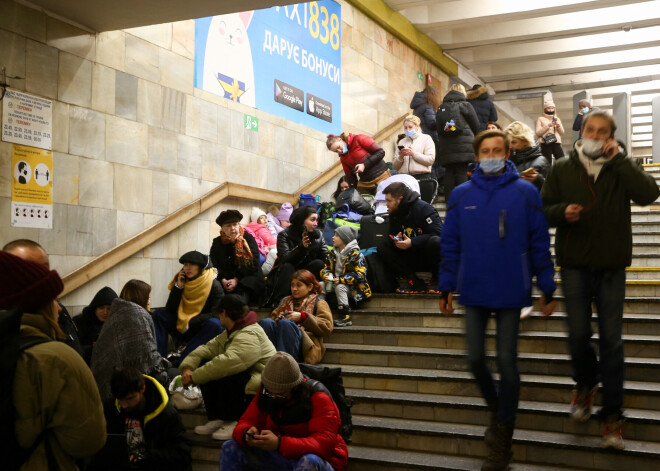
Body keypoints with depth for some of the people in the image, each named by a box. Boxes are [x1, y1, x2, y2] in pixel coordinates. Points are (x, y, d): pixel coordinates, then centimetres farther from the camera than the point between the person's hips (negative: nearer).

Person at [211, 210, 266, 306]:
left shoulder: (248, 238, 6)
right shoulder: (217, 242, 13)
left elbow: (254, 265, -2)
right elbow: (214, 266, 3)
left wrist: (237, 279, -11)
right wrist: (223, 280, -17)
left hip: (248, 277, -2)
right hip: (225, 279, 3)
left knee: (241, 293, -35)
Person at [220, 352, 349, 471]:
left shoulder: (318, 398, -18)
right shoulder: (265, 394, 0)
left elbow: (324, 444, -27)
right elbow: (246, 422, 3)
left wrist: (279, 444, -39)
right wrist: (246, 433, -25)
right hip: (279, 457, 5)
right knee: (230, 448, -11)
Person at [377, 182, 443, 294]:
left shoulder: (423, 208, -14)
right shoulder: (394, 214, 7)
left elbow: (438, 233, -21)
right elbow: (392, 236, 16)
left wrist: (412, 242, -28)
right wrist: (396, 240, -10)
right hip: (413, 258, 6)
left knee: (435, 242, -39)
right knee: (382, 247, -11)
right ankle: (416, 282, -18)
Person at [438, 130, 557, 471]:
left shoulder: (525, 193, -4)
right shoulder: (461, 195, 2)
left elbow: (540, 244, -1)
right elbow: (450, 245, 6)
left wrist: (547, 289, 0)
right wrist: (446, 288, 6)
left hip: (511, 291, -2)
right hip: (473, 291, 2)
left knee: (507, 362, 3)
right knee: (475, 358, 6)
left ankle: (502, 441, 17)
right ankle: (495, 409, 36)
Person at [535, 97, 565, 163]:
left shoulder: (557, 119, 18)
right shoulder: (540, 119, 4)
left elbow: (562, 132, 14)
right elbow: (538, 133, -5)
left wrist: (558, 126, -6)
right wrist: (548, 126, -15)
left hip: (556, 143, 4)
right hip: (545, 144, -4)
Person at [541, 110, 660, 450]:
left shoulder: (622, 168, 1)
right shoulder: (562, 169, 4)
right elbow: (544, 210, 5)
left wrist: (618, 159, -18)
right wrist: (562, 212, -16)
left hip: (611, 269, -1)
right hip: (574, 266, 1)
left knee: (611, 341, 2)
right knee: (578, 336, 4)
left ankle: (612, 413, 13)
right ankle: (585, 383, 35)